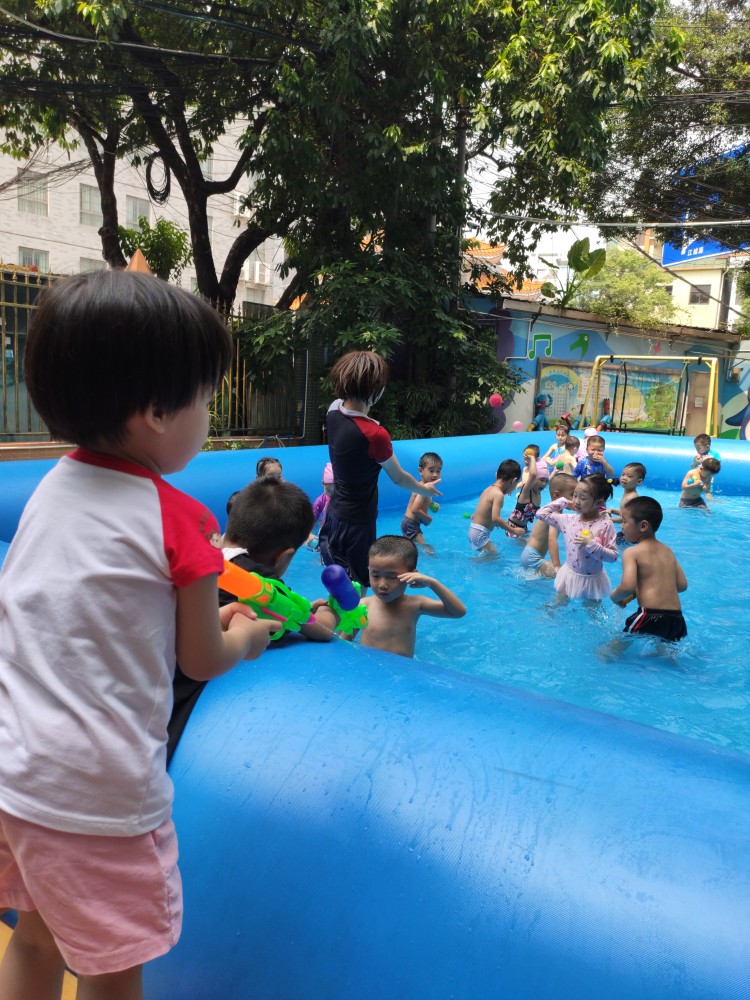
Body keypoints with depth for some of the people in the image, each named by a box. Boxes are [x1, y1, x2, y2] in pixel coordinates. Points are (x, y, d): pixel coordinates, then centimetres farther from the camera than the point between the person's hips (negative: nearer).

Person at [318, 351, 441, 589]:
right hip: (356, 523, -8)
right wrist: (424, 489, 9)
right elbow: (399, 478, -9)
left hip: (334, 514, 8)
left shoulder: (334, 411, -7)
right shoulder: (375, 434, -27)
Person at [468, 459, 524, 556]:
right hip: (480, 534, -9)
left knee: (493, 556, 15)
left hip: (473, 529, 9)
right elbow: (495, 518, -27)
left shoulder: (488, 489, 11)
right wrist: (513, 530, -18)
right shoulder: (499, 494, -17)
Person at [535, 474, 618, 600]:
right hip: (569, 576, 3)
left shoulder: (605, 525, -18)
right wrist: (563, 502, -3)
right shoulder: (569, 520, -7)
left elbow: (613, 556, -18)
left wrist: (591, 544, -29)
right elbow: (541, 513, -3)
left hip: (592, 580, -3)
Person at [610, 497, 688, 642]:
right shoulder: (668, 551, 16)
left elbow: (628, 586, -17)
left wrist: (614, 596, 3)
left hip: (650, 617, -6)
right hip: (677, 618, 7)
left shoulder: (631, 552, -5)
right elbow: (682, 585, 18)